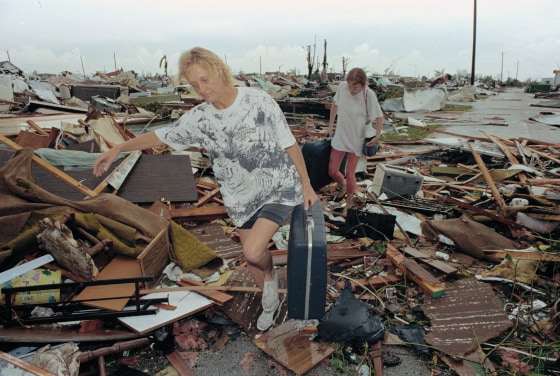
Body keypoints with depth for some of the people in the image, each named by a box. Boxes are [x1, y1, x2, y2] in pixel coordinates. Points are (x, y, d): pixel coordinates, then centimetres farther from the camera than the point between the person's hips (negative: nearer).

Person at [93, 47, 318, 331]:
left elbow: (289, 143, -8)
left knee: (252, 251, -22)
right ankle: (270, 303, 42)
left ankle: (271, 275, 15)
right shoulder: (198, 118, -4)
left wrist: (306, 184, -6)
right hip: (242, 198, 4)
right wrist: (117, 149, 9)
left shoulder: (258, 100, -14)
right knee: (251, 257, 14)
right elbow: (162, 135, 10)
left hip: (280, 187, -4)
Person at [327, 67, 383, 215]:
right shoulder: (342, 86, -11)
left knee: (350, 172, 3)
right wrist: (330, 125, 7)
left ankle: (349, 202, 28)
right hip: (340, 136, 4)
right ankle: (343, 187, 42)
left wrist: (377, 136, -20)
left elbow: (379, 117, -11)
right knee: (332, 171, 6)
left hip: (358, 139, -4)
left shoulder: (369, 95, -21)